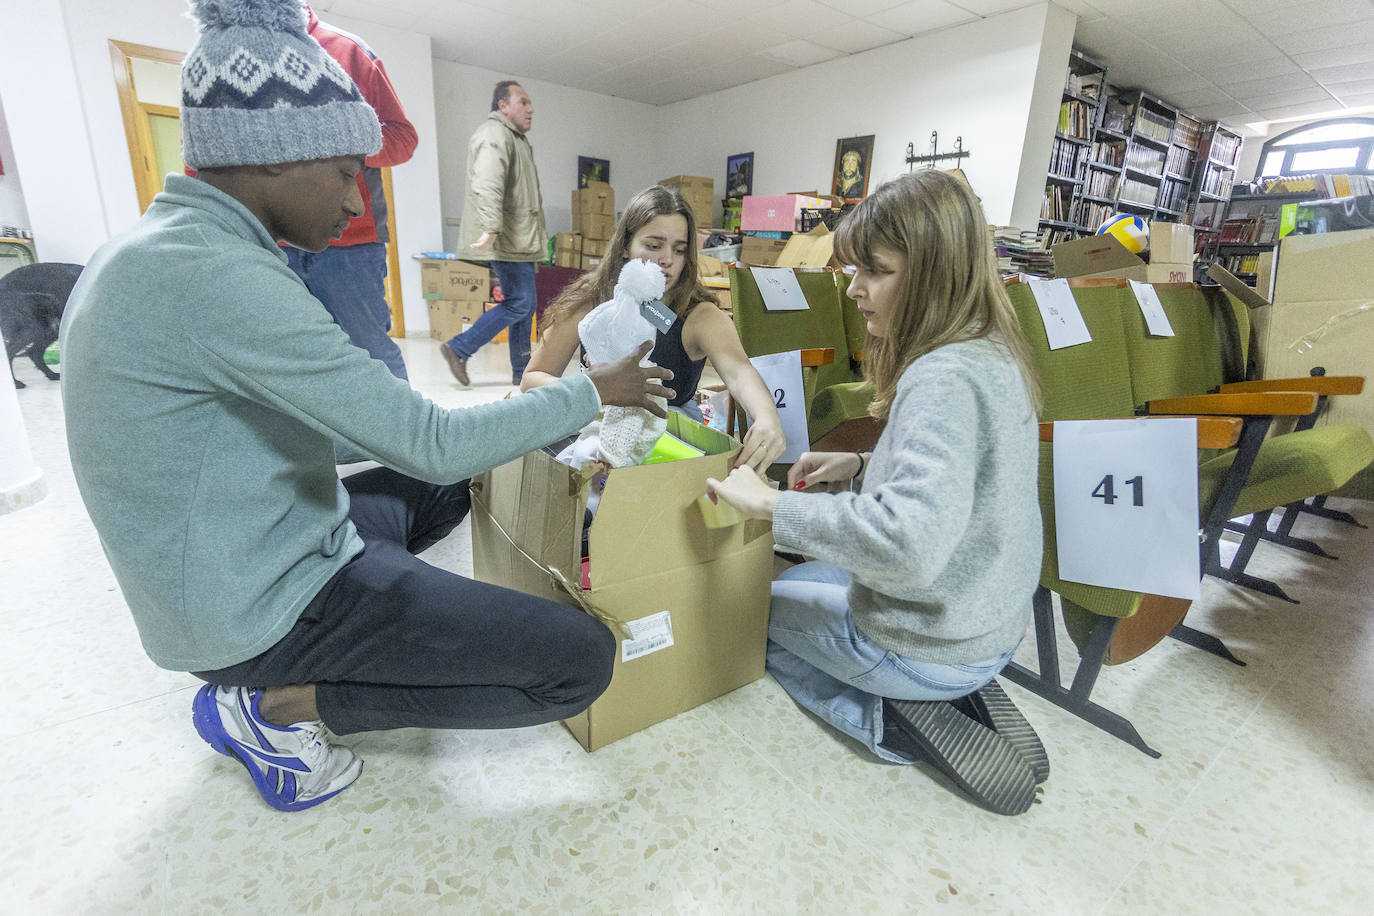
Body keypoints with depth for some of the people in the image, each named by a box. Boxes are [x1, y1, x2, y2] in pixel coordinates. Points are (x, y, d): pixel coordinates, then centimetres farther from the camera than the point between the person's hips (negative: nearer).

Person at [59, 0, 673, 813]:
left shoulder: (153, 250, 6)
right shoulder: (215, 274, -26)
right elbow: (435, 442, -27)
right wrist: (593, 392, -13)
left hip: (232, 563, 10)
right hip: (267, 601, -9)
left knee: (444, 486, 29)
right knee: (581, 661, -12)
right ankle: (279, 705, 0)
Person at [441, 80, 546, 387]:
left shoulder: (515, 137, 26)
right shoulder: (495, 134, -9)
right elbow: (487, 186, -25)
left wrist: (537, 236, 31)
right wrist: (491, 228, -37)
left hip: (520, 239, 11)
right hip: (507, 240, -11)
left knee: (526, 305, 9)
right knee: (518, 303, -13)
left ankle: (522, 372, 15)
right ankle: (458, 349, -5)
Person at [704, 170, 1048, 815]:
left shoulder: (943, 379, -29)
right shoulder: (993, 354, 2)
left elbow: (909, 544, -40)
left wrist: (771, 504, -30)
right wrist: (861, 468, 3)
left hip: (929, 647, -8)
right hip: (990, 630, 9)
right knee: (803, 576, 29)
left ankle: (889, 719, 3)